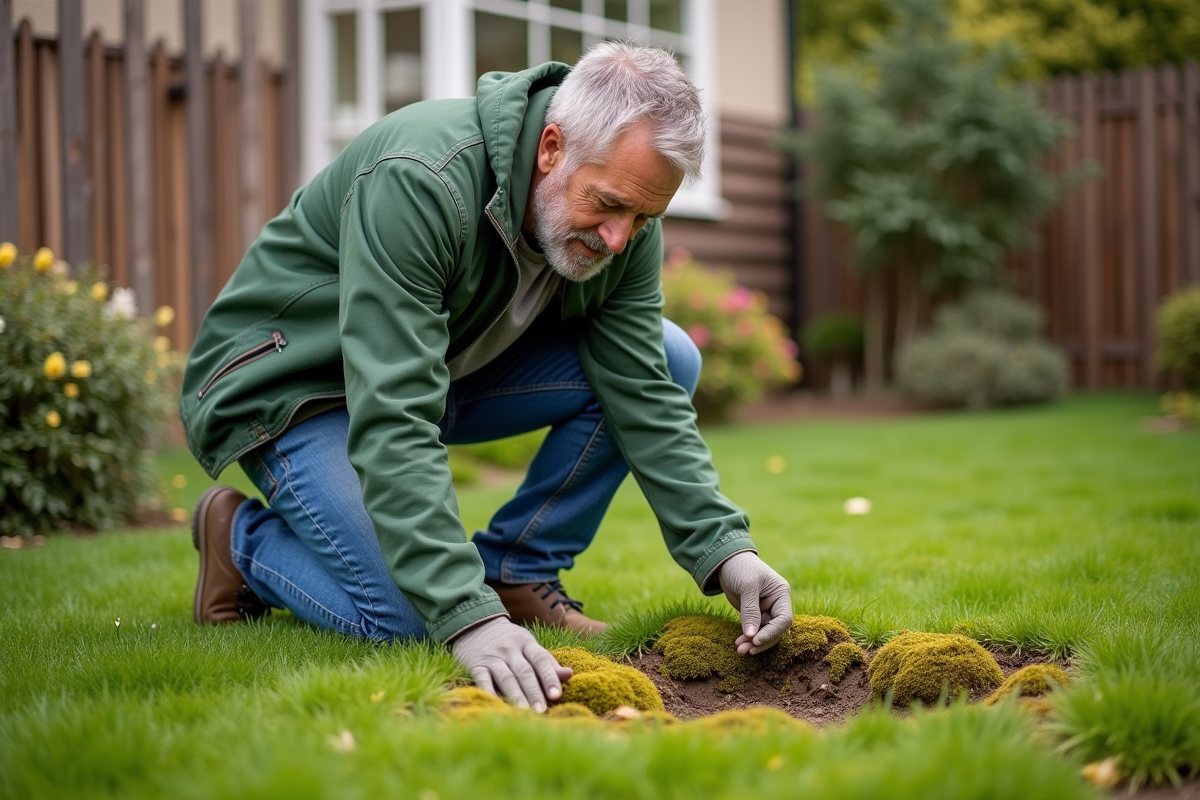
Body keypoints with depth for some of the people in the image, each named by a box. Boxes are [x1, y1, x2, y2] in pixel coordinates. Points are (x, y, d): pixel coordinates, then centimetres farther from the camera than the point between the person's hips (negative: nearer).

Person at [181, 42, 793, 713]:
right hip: (294, 382, -7)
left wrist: (724, 549, -23)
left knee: (670, 359, -10)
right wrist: (468, 616, -46)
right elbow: (391, 424, -40)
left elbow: (646, 399, -10)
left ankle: (516, 571, 1)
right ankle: (242, 537, 5)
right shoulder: (417, 183, -36)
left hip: (451, 365, 7)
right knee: (408, 622, -23)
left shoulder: (625, 221, -13)